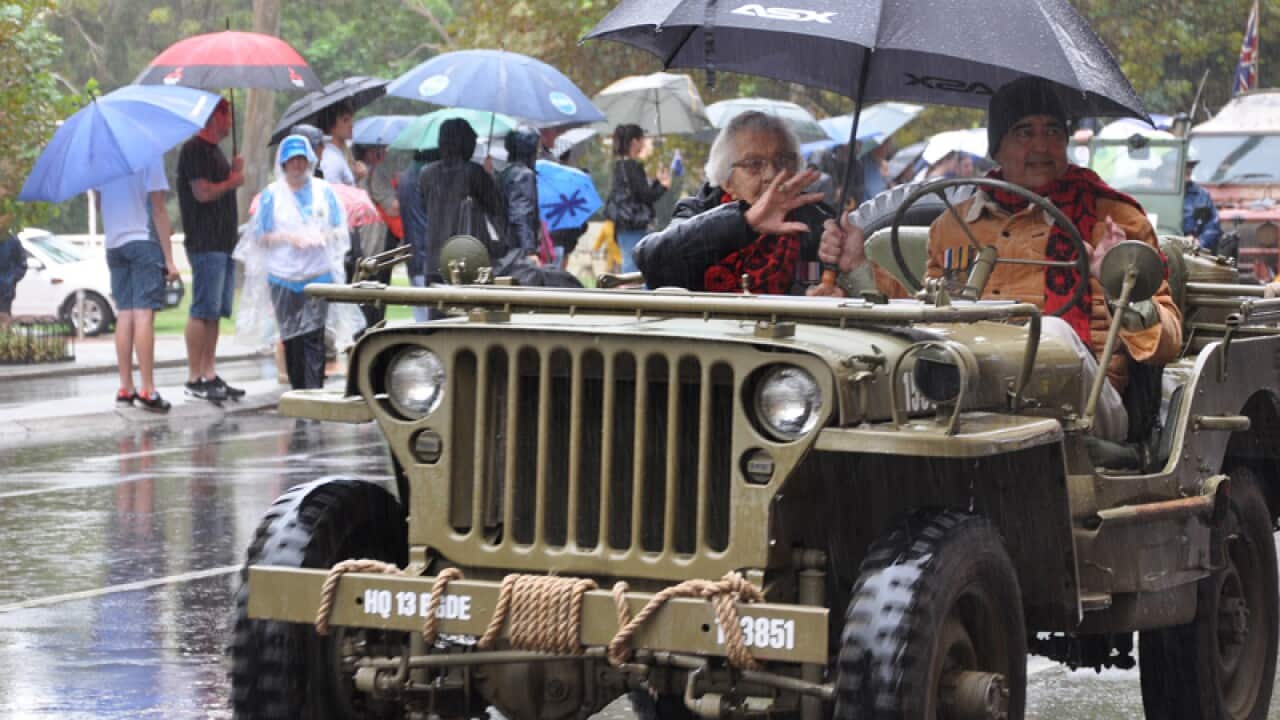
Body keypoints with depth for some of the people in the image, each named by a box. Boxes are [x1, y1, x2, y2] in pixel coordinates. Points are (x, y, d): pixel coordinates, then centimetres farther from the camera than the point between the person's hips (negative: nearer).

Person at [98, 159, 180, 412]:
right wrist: (169, 258, -6)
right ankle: (147, 391, -12)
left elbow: (98, 199, 11)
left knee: (124, 315, 9)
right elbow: (158, 210, -9)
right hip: (144, 240, -6)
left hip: (114, 244, 6)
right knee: (144, 314, -8)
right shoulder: (150, 154, -9)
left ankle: (126, 388, 9)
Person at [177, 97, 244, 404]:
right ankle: (194, 379, -9)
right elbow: (203, 192, -19)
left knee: (215, 311, 10)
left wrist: (234, 172, 10)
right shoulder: (194, 149, -11)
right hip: (205, 243, -10)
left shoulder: (215, 151, 21)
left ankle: (210, 375, 12)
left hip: (223, 240, 10)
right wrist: (232, 181, -5)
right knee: (203, 310, -10)